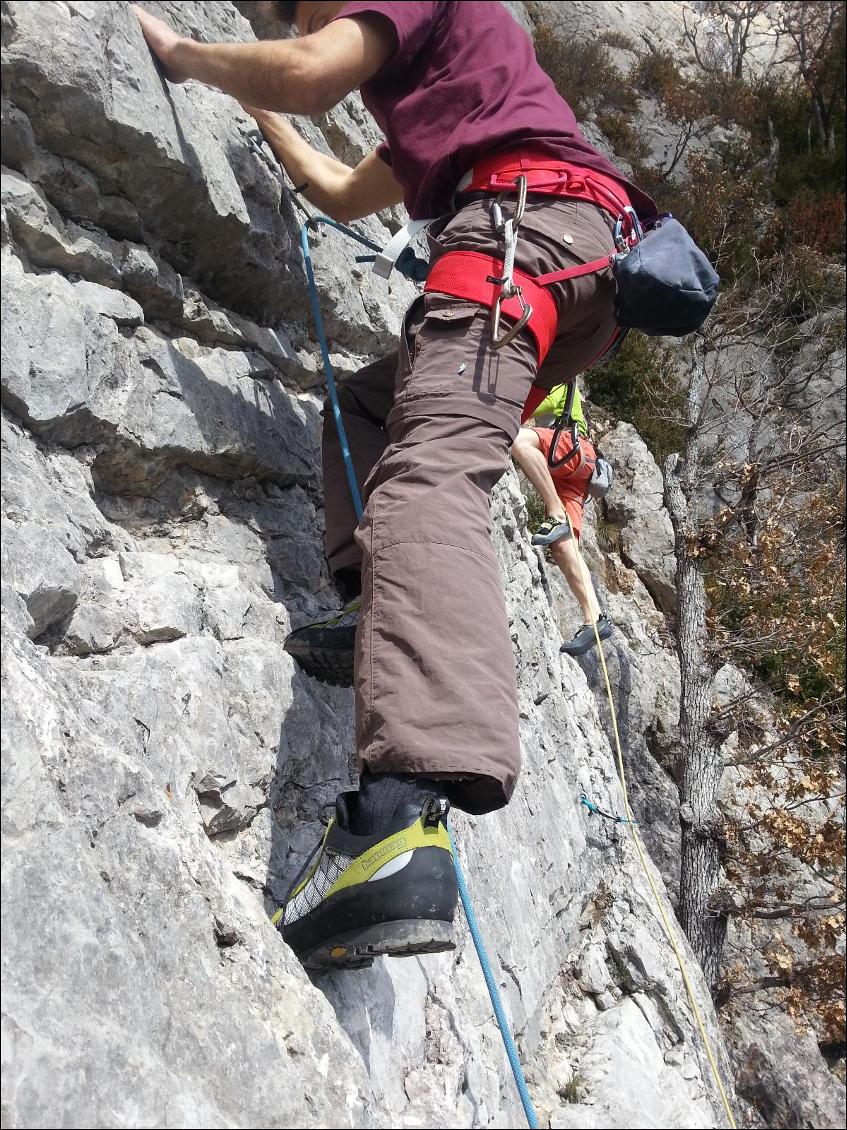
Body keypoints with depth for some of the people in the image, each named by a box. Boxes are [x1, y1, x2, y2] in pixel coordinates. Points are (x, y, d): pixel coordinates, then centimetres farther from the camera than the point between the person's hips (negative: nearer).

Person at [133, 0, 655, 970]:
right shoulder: (432, 102, 43)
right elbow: (343, 197, 50)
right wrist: (261, 110, 59)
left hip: (522, 218, -10)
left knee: (430, 474, -30)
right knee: (368, 405, 21)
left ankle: (402, 816, -48)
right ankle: (386, 607, -2)